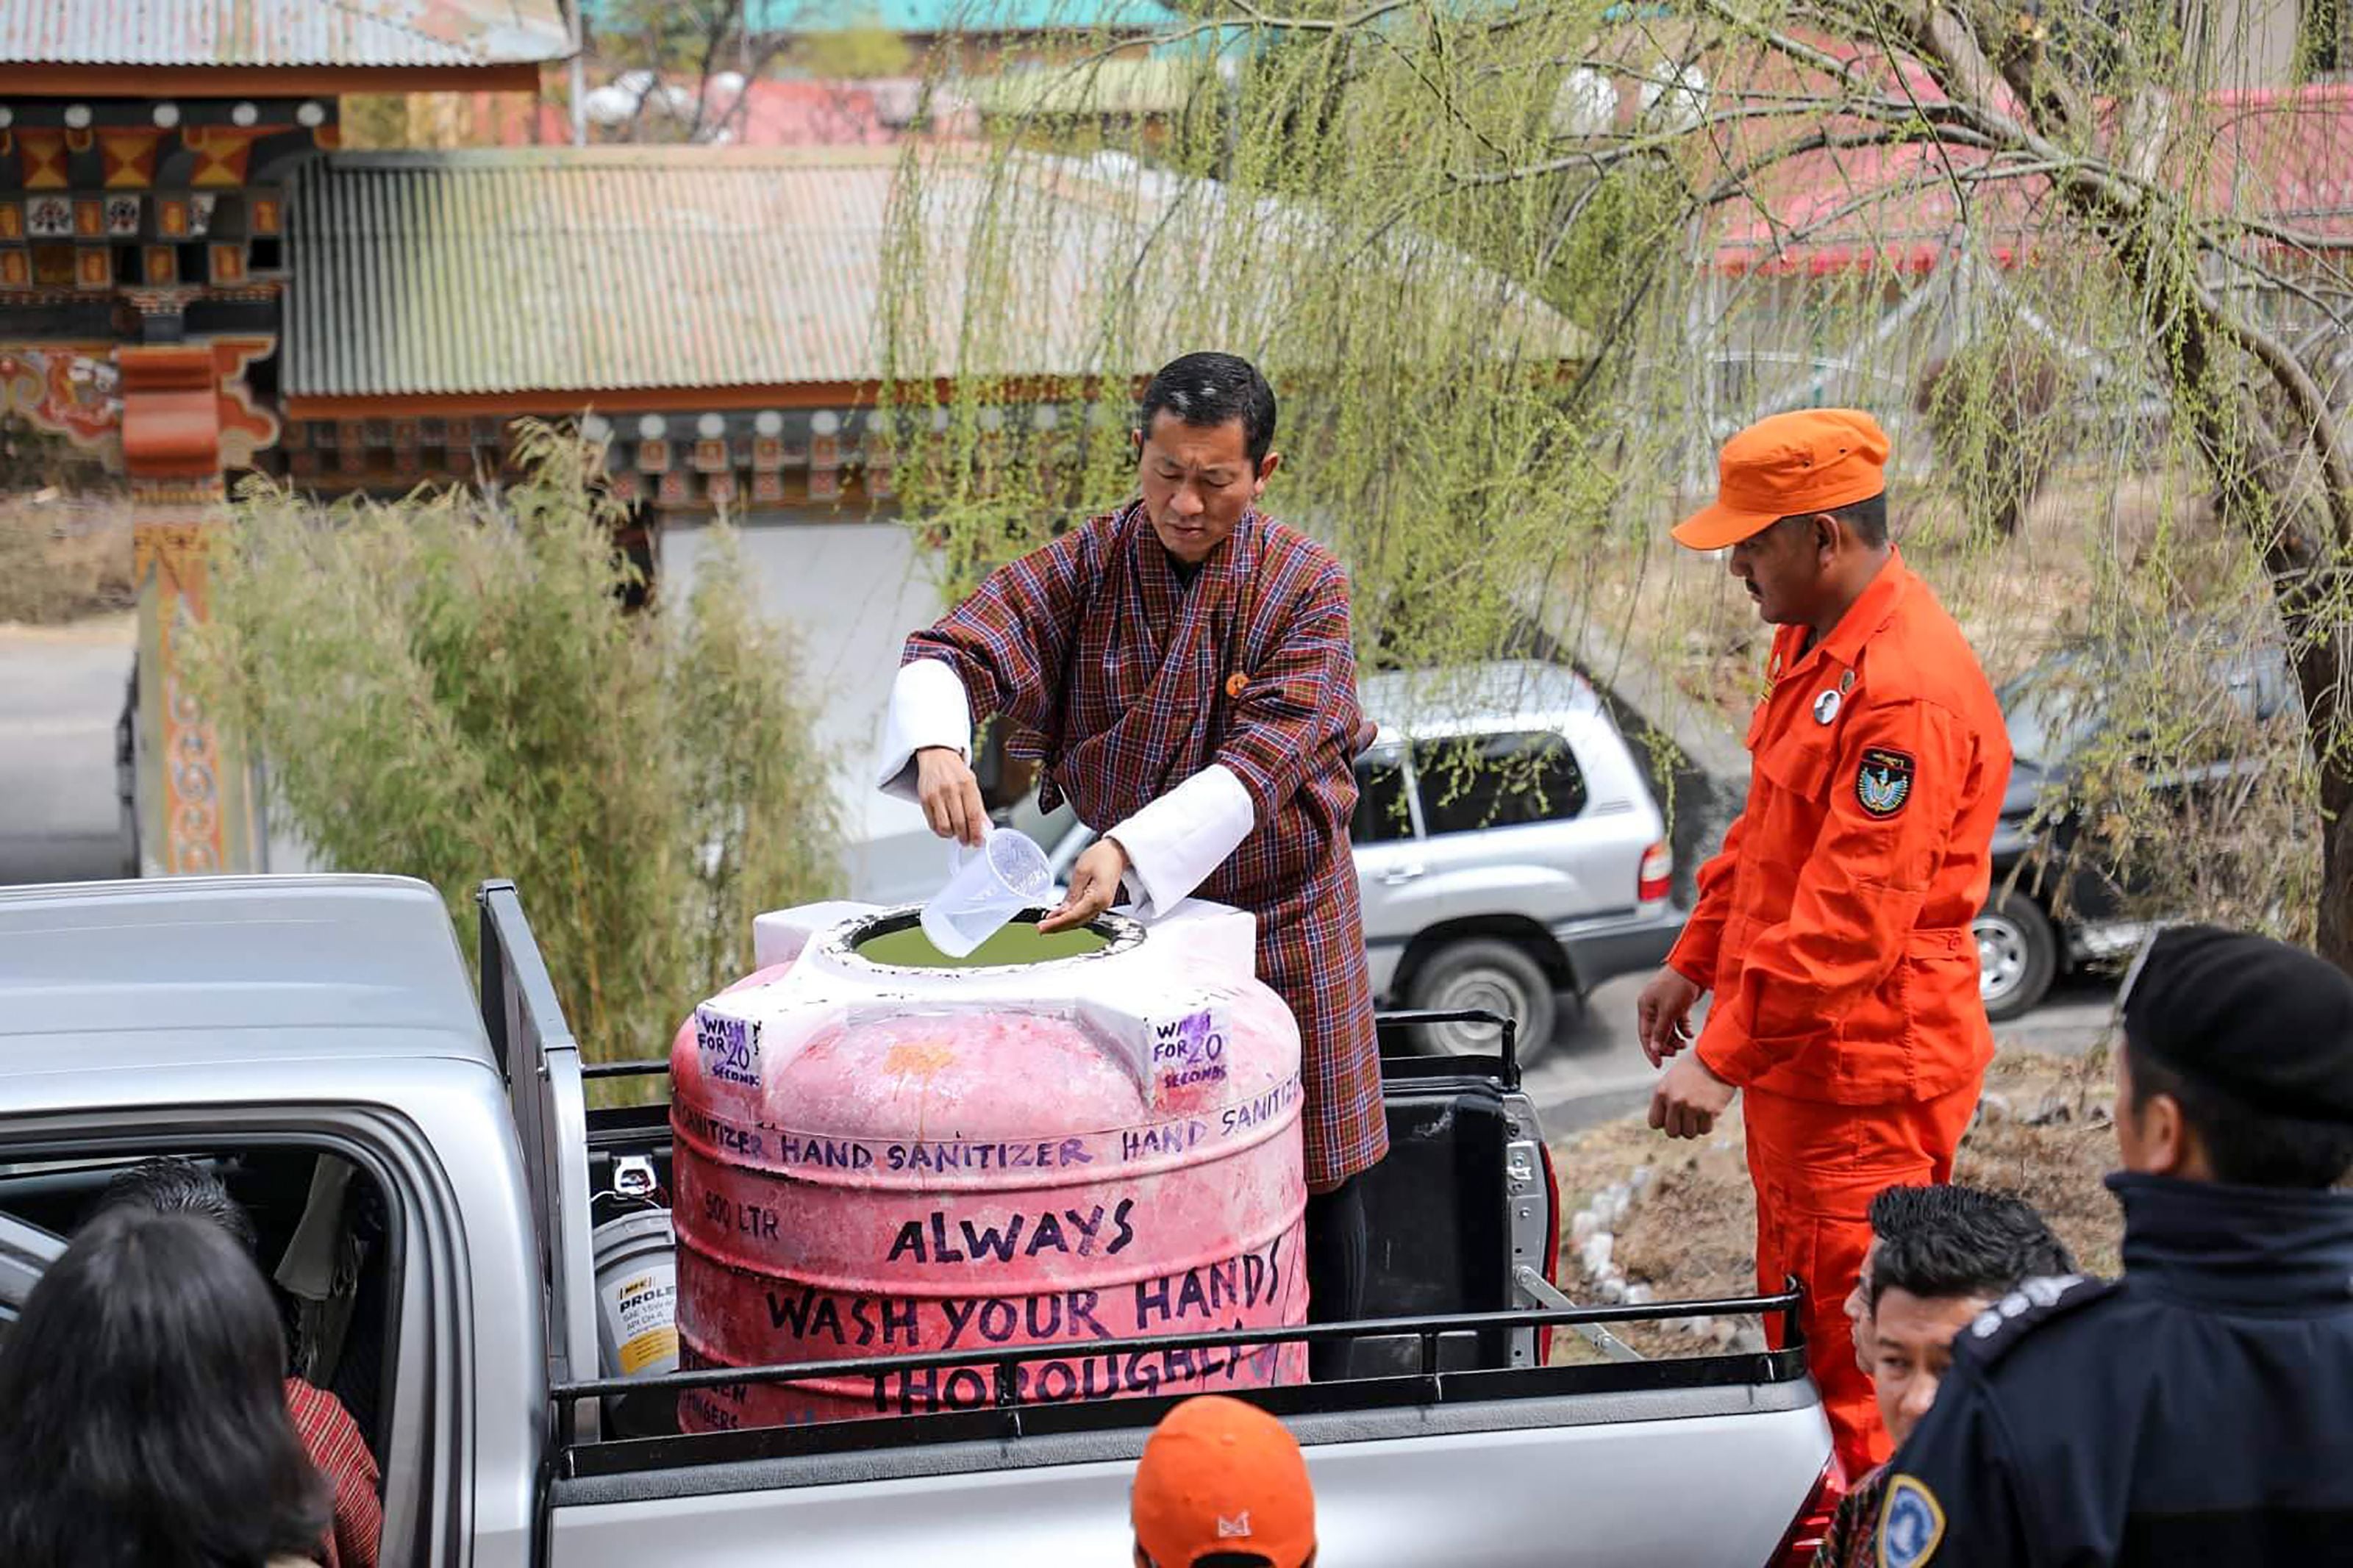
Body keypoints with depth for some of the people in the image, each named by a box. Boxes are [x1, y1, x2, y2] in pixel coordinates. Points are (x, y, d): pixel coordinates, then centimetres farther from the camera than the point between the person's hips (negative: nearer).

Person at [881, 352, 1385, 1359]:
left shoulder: (1305, 587, -13)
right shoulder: (1085, 569, -7)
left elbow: (1261, 765, -24)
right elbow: (952, 652, -18)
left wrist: (1131, 846, -37)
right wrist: (936, 745, -41)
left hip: (1282, 914, -1)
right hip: (1127, 910, 2)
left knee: (1315, 1173, 7)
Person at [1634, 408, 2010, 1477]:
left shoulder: (1908, 689, -24)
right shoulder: (1812, 643, 10)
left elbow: (1854, 916, -28)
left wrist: (1723, 1057, -26)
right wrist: (1693, 963, 22)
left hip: (1869, 1072, -10)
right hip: (1796, 1056, 10)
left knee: (1861, 1358, -3)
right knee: (1796, 1333, 19)